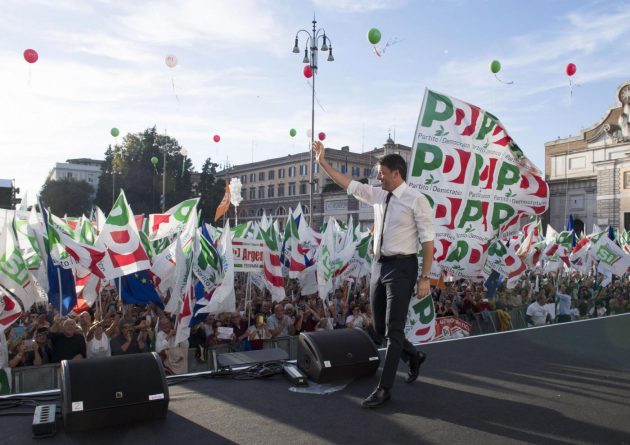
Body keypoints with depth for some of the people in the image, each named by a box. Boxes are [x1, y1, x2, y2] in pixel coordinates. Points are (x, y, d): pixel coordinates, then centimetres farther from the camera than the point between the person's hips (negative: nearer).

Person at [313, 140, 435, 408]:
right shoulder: (378, 195, 8)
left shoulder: (416, 200, -12)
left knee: (393, 329, -2)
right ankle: (413, 357, 42)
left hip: (401, 267, -7)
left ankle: (384, 388, 10)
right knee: (380, 328, 16)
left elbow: (428, 241, -12)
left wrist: (425, 278, -15)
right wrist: (323, 162, 11)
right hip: (379, 265, 7)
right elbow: (349, 185, 14)